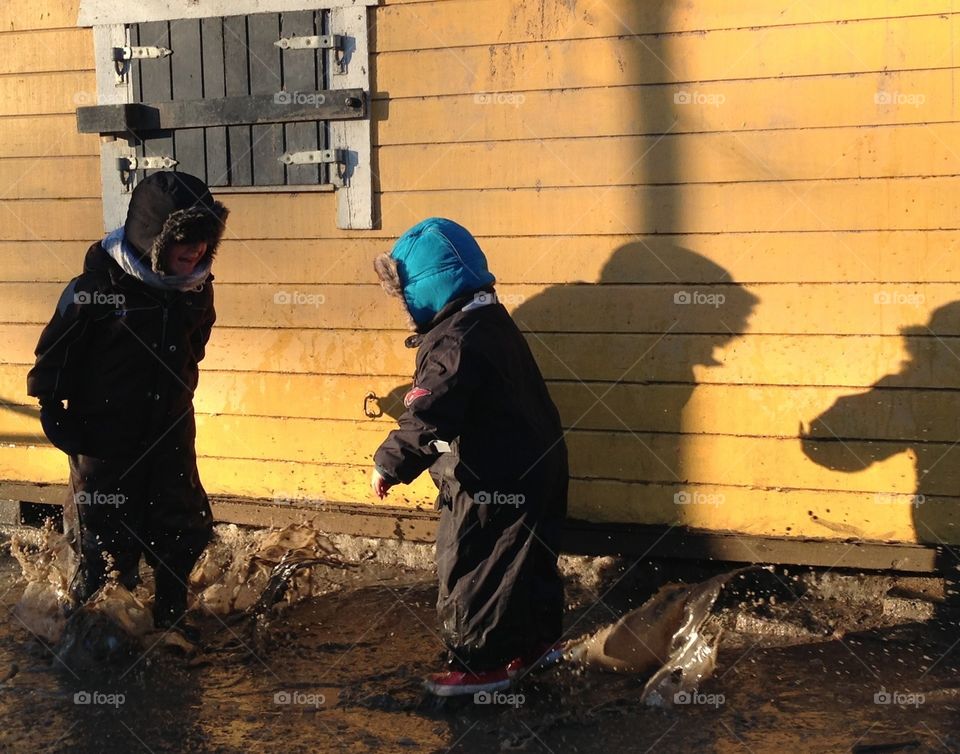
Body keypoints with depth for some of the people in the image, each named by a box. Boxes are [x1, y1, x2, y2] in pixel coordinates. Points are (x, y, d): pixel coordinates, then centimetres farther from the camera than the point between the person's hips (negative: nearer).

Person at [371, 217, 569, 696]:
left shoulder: (455, 342, -25)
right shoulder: (490, 320, 8)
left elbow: (428, 418, -30)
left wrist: (388, 464, -22)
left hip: (489, 483, -10)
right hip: (534, 466, 10)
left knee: (471, 569, 3)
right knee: (529, 558, 20)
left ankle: (481, 663, 14)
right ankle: (539, 641, 34)